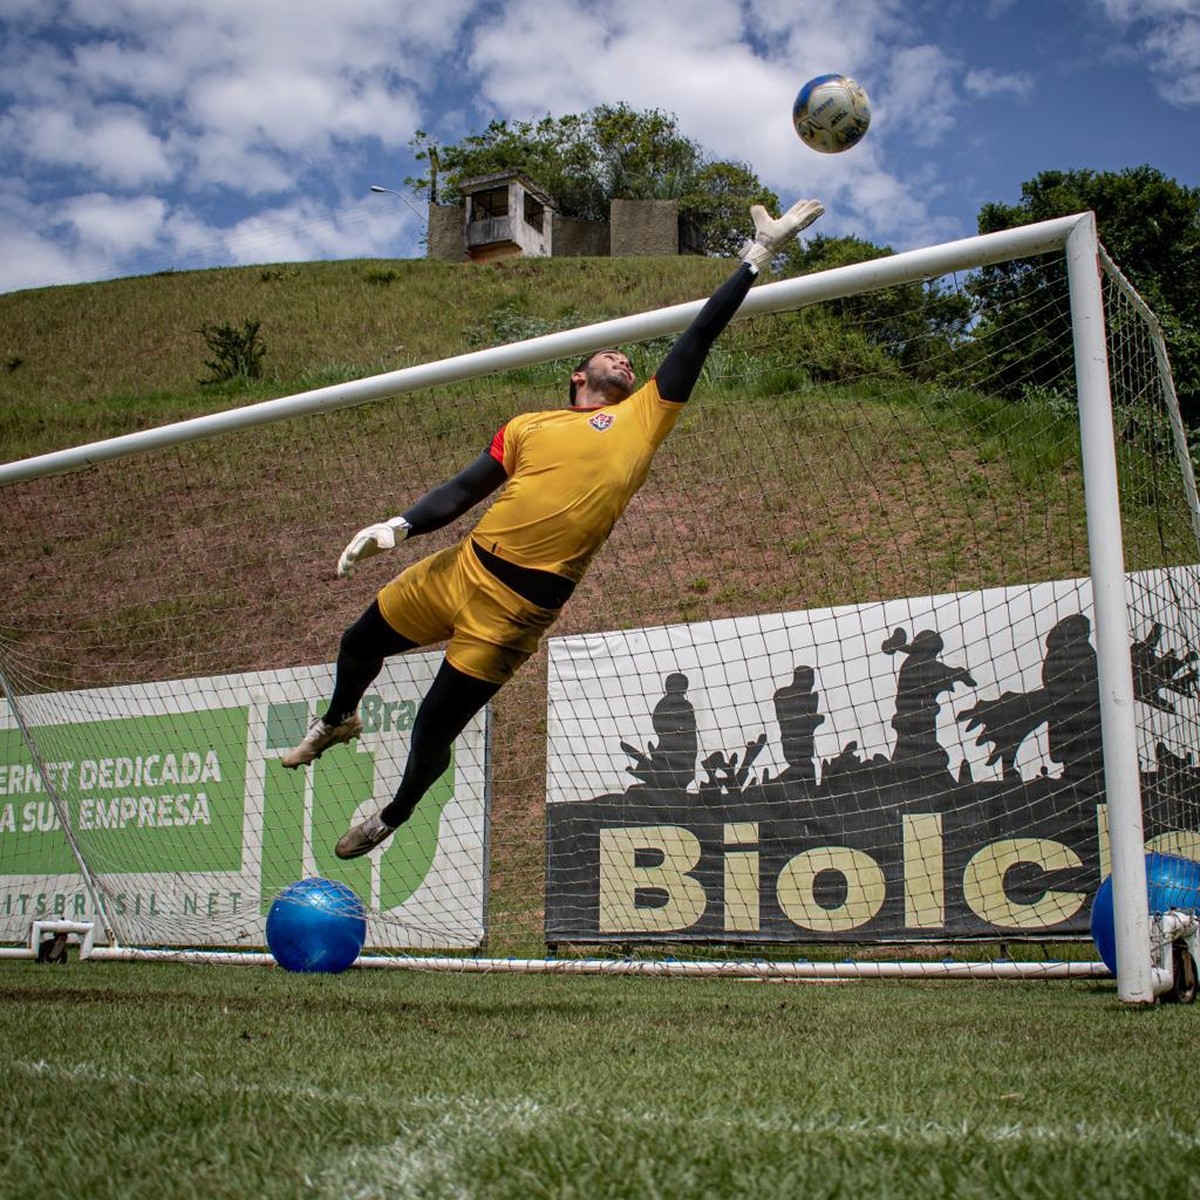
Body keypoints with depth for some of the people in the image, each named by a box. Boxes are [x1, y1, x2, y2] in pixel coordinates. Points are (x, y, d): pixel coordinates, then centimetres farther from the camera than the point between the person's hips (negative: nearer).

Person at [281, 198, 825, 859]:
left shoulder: (644, 417, 7)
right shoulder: (529, 425, 13)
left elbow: (697, 339, 6)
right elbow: (463, 490, 11)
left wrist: (758, 256, 6)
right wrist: (397, 526, -5)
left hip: (521, 604, -3)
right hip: (462, 566, 3)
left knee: (435, 726, 3)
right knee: (359, 643, 17)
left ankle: (393, 817, 33)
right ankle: (337, 721, 51)